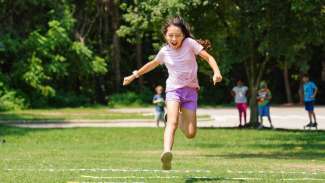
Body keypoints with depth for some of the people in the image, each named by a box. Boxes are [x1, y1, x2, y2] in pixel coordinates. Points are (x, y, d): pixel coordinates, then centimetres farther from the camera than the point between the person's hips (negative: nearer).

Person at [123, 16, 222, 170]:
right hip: (173, 89, 0)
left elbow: (208, 57, -7)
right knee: (172, 122, -28)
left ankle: (181, 118, 33)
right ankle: (167, 153, -47)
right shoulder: (164, 52, 3)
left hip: (190, 89, 0)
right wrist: (134, 76, 30)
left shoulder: (189, 43, -5)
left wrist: (216, 72, -25)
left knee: (190, 134, -3)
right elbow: (152, 64, 23)